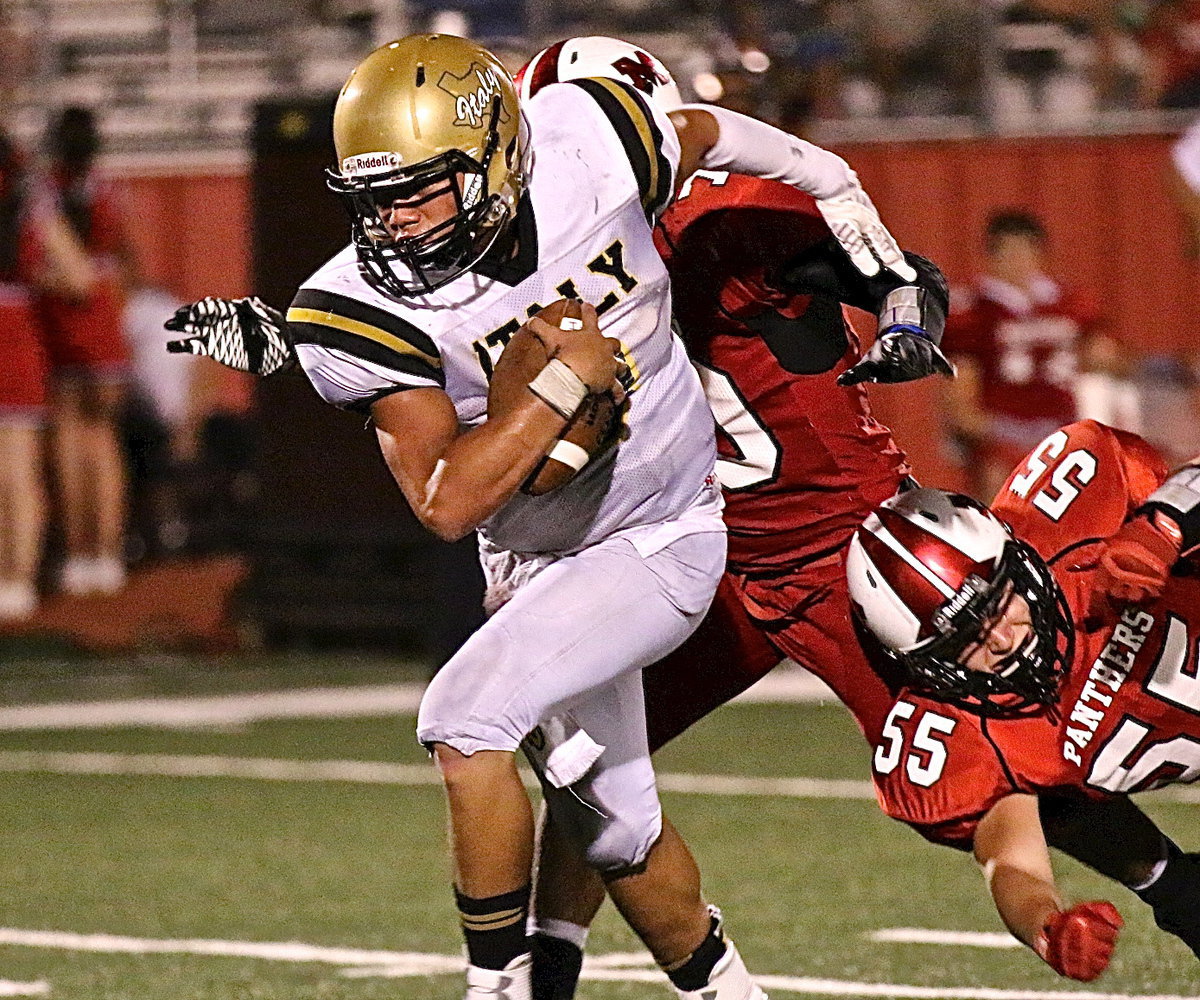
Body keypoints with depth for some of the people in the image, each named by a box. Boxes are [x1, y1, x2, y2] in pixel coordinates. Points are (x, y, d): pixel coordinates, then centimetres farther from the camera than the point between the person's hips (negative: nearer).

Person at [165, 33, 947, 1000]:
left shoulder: (588, 148, -21)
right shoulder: (370, 311, -21)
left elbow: (702, 132, 3)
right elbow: (449, 503, -24)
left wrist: (834, 184, 19)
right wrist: (567, 381, -28)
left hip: (661, 547, -3)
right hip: (534, 561, 3)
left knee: (469, 714, -24)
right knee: (617, 829, 17)